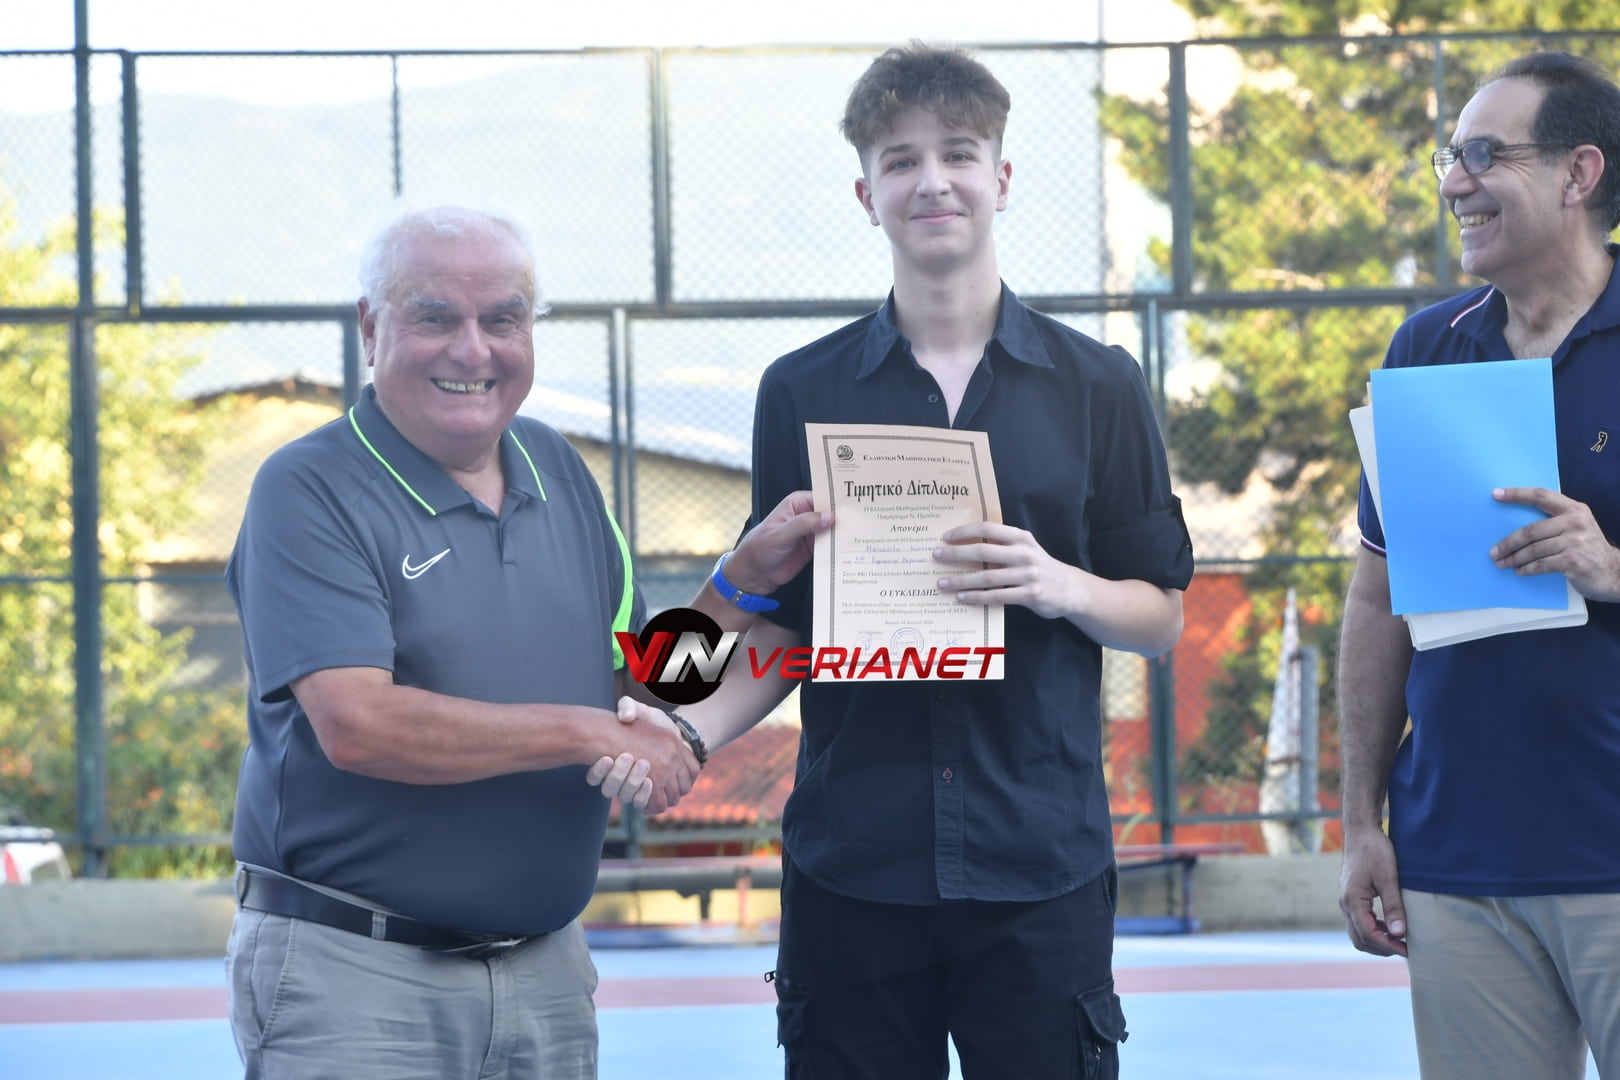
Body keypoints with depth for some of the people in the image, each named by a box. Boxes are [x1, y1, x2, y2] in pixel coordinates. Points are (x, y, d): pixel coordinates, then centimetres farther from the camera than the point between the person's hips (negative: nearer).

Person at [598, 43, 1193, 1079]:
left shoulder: (1096, 386, 6)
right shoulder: (803, 392, 8)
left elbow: (1161, 617, 7)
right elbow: (783, 625, 9)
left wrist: (1060, 585, -13)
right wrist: (691, 730, -9)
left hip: (1040, 864, 0)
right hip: (851, 865, 1)